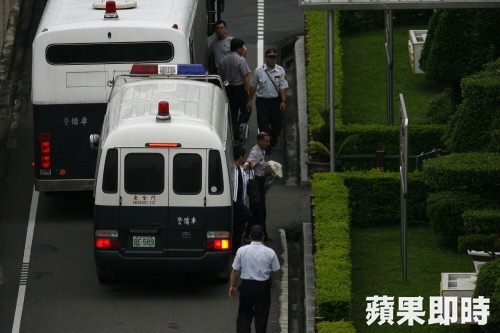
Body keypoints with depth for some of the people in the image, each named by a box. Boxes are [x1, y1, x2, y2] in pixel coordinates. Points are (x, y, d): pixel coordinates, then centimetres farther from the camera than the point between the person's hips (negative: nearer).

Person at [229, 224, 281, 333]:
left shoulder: (242, 251, -9)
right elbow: (276, 270, 1)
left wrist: (232, 286, 7)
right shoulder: (270, 252, -9)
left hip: (246, 285, 0)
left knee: (244, 315, 11)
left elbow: (235, 270, -4)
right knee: (261, 316, 11)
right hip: (263, 286, 0)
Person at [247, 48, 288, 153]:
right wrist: (249, 100, 10)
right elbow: (253, 86, 7)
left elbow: (283, 86, -2)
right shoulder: (258, 71, -3)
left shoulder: (280, 71, -1)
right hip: (262, 101, -1)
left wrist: (283, 101, -10)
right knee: (263, 124, -3)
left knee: (277, 124, 9)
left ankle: (273, 143, 33)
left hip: (276, 101, 1)